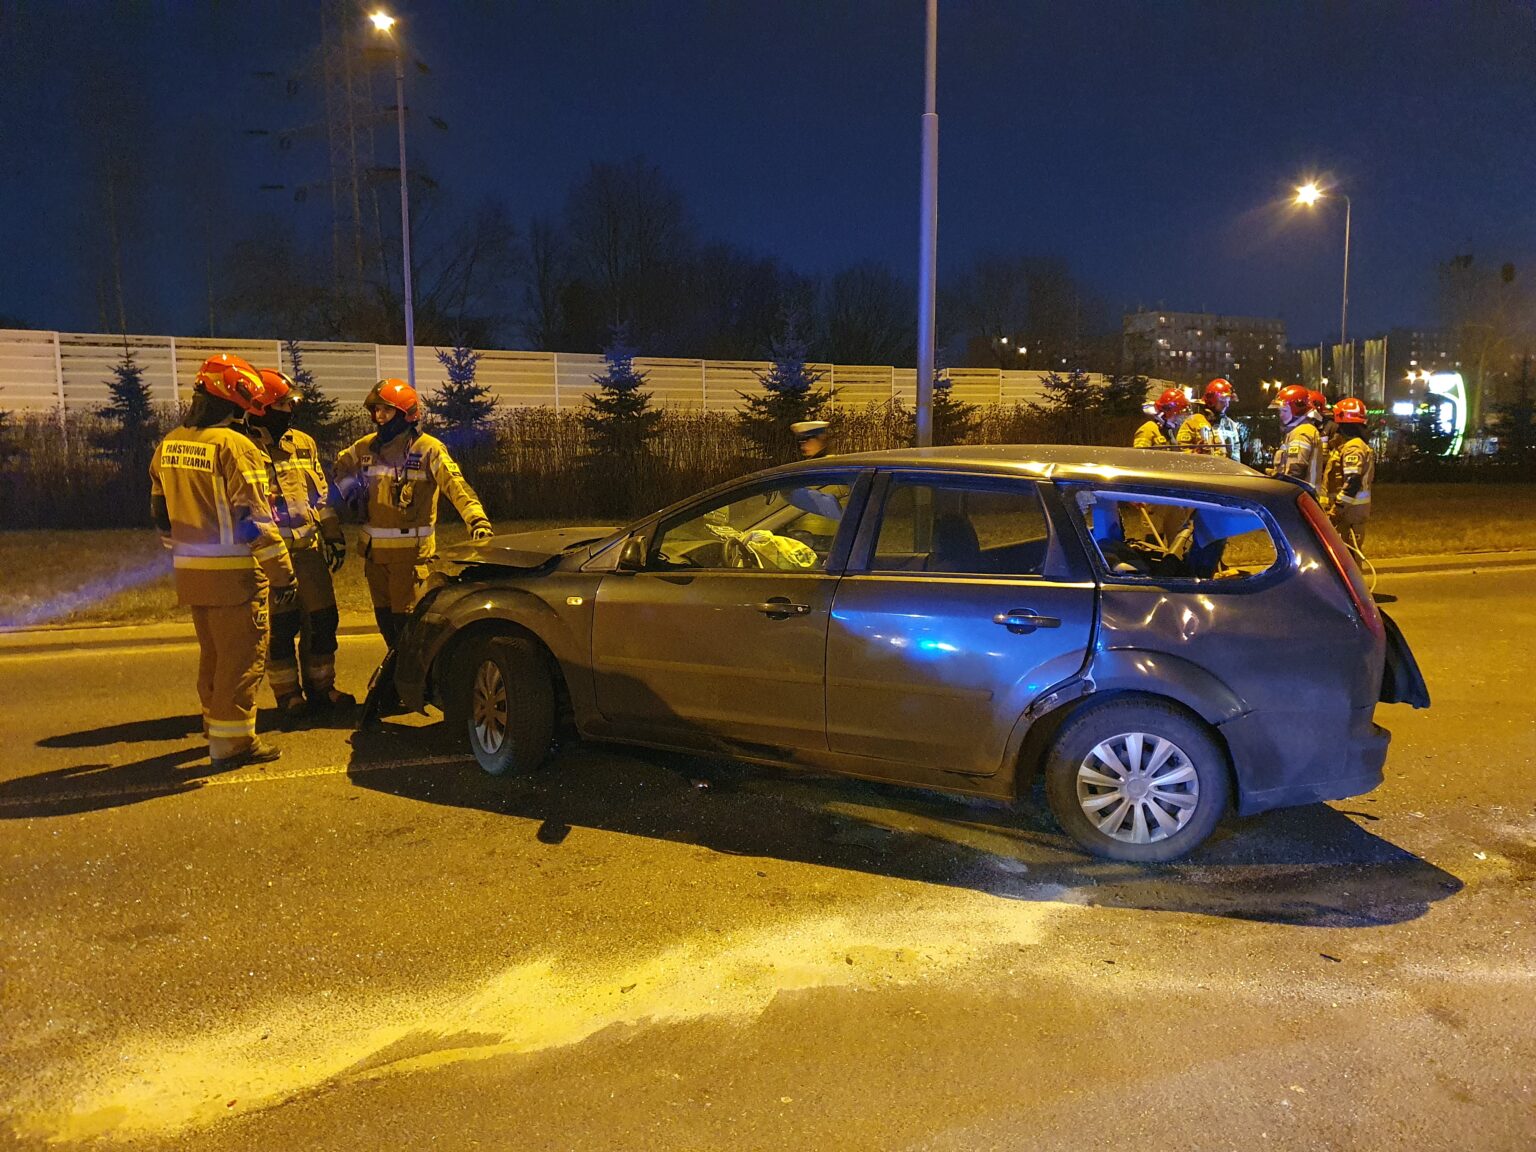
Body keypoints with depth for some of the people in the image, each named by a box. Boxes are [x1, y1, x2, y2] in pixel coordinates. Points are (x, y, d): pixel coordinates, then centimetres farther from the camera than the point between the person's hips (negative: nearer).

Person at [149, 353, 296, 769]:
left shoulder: (169, 445, 10)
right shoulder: (235, 446, -15)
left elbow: (162, 513, 17)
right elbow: (254, 520, -18)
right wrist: (282, 573, -14)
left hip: (190, 571, 8)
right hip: (233, 574, -8)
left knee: (212, 652, 21)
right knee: (242, 657, 1)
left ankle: (216, 721, 34)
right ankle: (231, 742, 4)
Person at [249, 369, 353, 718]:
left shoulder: (304, 443, 12)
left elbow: (322, 492, 18)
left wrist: (334, 535, 15)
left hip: (311, 549, 6)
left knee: (322, 619, 9)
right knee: (281, 625, 1)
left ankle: (320, 687, 21)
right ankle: (288, 694, 12)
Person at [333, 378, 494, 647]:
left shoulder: (428, 449, -10)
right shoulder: (366, 447, 8)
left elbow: (456, 484, -23)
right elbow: (340, 466, 29)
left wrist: (477, 518, -38)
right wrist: (349, 491, 10)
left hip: (410, 550, -6)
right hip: (374, 550, 6)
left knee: (405, 617, -5)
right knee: (384, 617, 15)